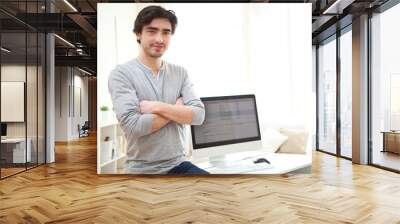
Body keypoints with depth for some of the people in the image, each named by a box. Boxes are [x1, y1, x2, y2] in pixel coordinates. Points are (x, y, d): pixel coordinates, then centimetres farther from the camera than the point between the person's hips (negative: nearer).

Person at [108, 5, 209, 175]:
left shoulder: (180, 73, 6)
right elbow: (132, 125, -18)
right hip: (141, 169, -3)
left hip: (178, 165, 4)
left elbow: (198, 115, -5)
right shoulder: (121, 73, -7)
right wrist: (178, 109, -9)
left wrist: (157, 107, -16)